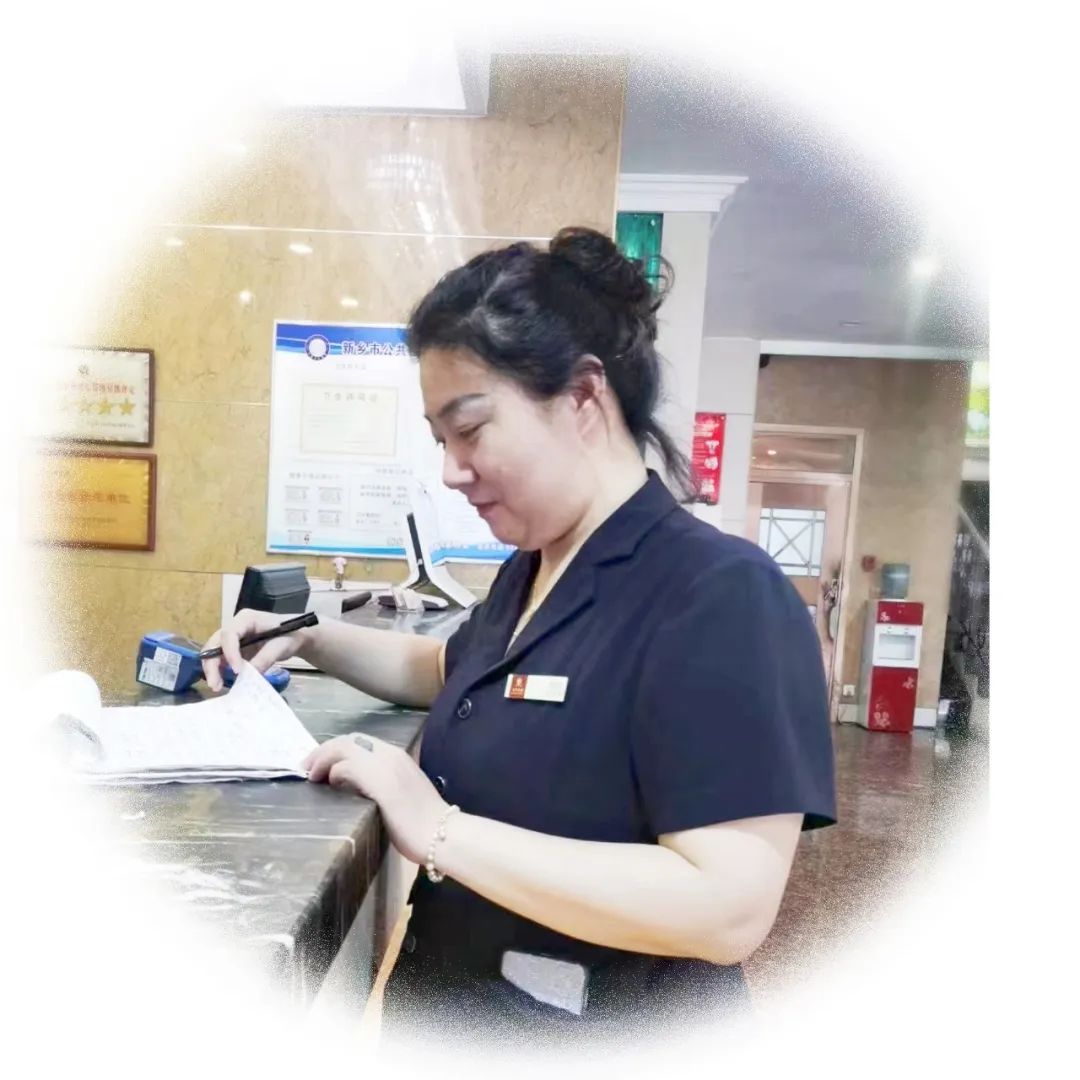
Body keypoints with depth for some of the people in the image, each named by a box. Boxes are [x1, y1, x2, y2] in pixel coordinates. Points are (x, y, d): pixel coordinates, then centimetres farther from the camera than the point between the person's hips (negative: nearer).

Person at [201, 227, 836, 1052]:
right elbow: (445, 673, 22)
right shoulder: (527, 576, 2)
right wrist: (313, 639, 7)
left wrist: (443, 831, -29)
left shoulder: (722, 596, -24)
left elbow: (729, 908, -29)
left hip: (599, 1030, -7)